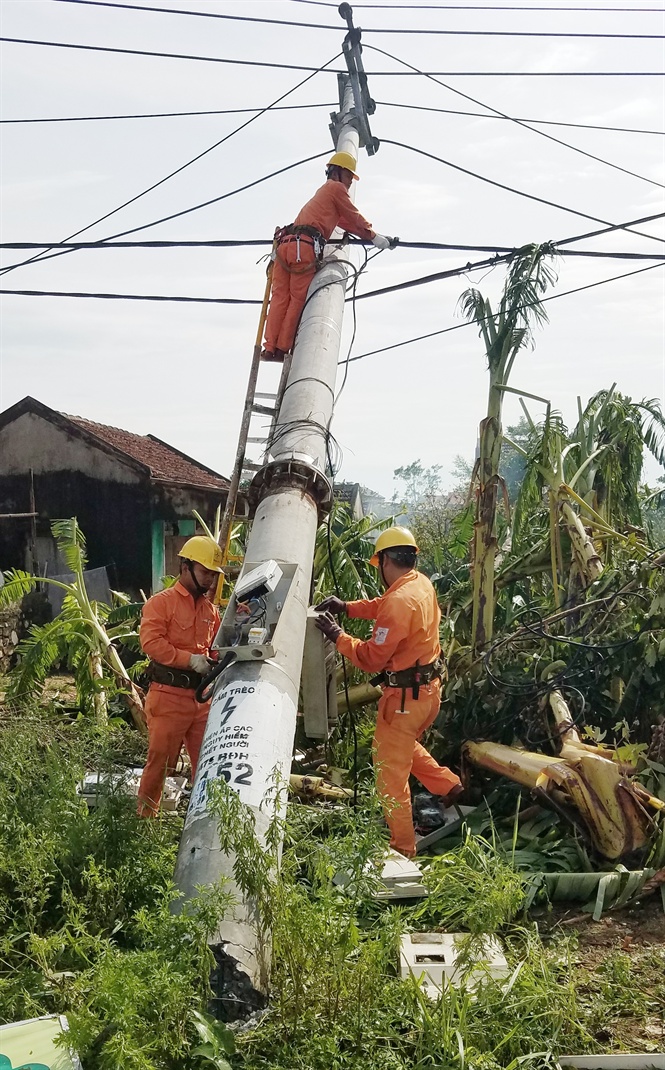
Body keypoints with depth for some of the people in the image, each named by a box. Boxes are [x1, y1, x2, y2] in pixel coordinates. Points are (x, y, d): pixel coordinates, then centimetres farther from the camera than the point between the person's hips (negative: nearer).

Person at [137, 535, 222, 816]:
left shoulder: (210, 609, 16)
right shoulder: (161, 602, -4)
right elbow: (151, 642, -17)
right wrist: (191, 660, -20)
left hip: (202, 696, 6)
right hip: (169, 695, -6)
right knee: (160, 760, 0)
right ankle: (145, 816, 12)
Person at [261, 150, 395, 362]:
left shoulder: (324, 191, 37)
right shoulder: (336, 187, 11)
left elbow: (345, 221, 39)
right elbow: (354, 218, 12)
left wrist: (369, 234, 39)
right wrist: (373, 237, 23)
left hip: (286, 243, 8)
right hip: (305, 246, -8)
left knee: (280, 297, -1)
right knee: (298, 298, -5)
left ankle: (270, 347, -9)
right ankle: (283, 348, -8)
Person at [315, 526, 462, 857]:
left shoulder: (399, 601, -26)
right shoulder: (422, 584, 2)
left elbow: (372, 658, -22)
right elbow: (382, 607, 18)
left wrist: (337, 636, -11)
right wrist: (347, 606, 6)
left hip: (406, 695, -9)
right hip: (429, 687, 9)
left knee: (391, 770, 1)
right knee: (405, 745, 33)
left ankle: (403, 849, 7)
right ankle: (449, 785, 32)